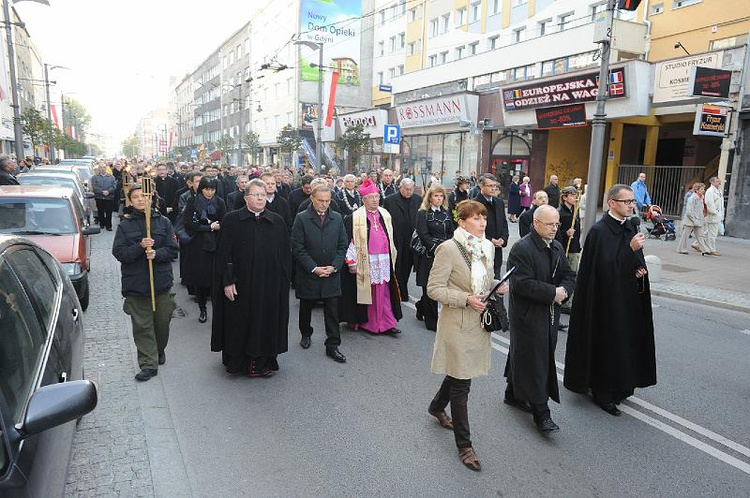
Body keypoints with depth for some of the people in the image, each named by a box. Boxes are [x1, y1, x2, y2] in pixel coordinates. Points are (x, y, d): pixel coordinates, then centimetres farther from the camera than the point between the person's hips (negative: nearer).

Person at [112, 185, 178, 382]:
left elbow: (173, 250, 0)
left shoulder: (163, 222, 3)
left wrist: (156, 253, -18)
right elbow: (119, 253, -5)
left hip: (161, 282, 1)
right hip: (135, 283, -1)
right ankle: (148, 364, 10)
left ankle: (159, 350, 38)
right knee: (142, 326, 1)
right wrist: (140, 247, -20)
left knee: (162, 321, 11)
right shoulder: (124, 225, 2)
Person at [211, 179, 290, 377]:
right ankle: (236, 361, 26)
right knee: (239, 322, 9)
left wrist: (284, 282, 1)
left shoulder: (277, 222, 4)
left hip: (269, 285, 2)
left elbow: (285, 255, 5)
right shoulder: (231, 220, -1)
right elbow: (224, 254, -4)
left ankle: (263, 362, 24)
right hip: (240, 284, -1)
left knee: (266, 322, 9)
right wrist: (227, 281, -10)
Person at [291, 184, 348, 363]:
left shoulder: (337, 218, 3)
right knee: (306, 307, 16)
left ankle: (332, 346, 9)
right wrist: (314, 268, -14)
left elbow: (343, 245, 4)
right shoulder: (301, 218, -6)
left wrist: (334, 266, -9)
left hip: (331, 274, 2)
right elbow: (297, 248, -9)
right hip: (308, 274, -1)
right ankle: (306, 334, 40)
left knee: (332, 311, 1)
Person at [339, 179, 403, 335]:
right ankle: (364, 321, 20)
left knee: (384, 293, 5)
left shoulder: (385, 215, 10)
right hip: (364, 263, -4)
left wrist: (392, 258, 17)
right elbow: (350, 241, -7)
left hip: (384, 262, 4)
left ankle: (386, 323, 10)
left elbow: (390, 239, 17)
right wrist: (352, 262, -10)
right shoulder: (354, 218, -6)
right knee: (366, 292, 5)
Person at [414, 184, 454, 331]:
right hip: (429, 254, -5)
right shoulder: (423, 214, -2)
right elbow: (423, 235, -10)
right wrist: (436, 249, -16)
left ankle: (421, 307, 31)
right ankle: (432, 321, 11)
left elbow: (451, 233, 10)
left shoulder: (447, 213, 13)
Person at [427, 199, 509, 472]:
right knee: (462, 384, 1)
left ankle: (437, 406, 50)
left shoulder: (488, 247, 5)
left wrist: (499, 285, -3)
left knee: (458, 373, 22)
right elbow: (434, 288, -16)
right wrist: (466, 299, -24)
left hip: (479, 321, 7)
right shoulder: (448, 249, -17)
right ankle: (464, 445, 17)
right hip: (458, 324, -7)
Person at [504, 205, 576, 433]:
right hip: (528, 316, -8)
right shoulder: (522, 249, -17)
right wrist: (553, 293, -20)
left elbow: (569, 276, 13)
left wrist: (564, 290, -9)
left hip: (550, 315, 8)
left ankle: (514, 393, 36)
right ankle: (540, 411, 5)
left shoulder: (557, 248, 10)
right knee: (534, 361, -3)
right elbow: (523, 284, -23)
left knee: (522, 355, 20)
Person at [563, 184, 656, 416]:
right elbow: (605, 266, -21)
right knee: (606, 343, 1)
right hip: (605, 300, -7)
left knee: (626, 341, 14)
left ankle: (620, 386, 31)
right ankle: (602, 392, 16)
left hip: (628, 299, 8)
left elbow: (637, 259, 17)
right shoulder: (599, 231, -16)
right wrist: (630, 249, -28)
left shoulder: (632, 227, 8)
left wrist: (641, 269, -4)